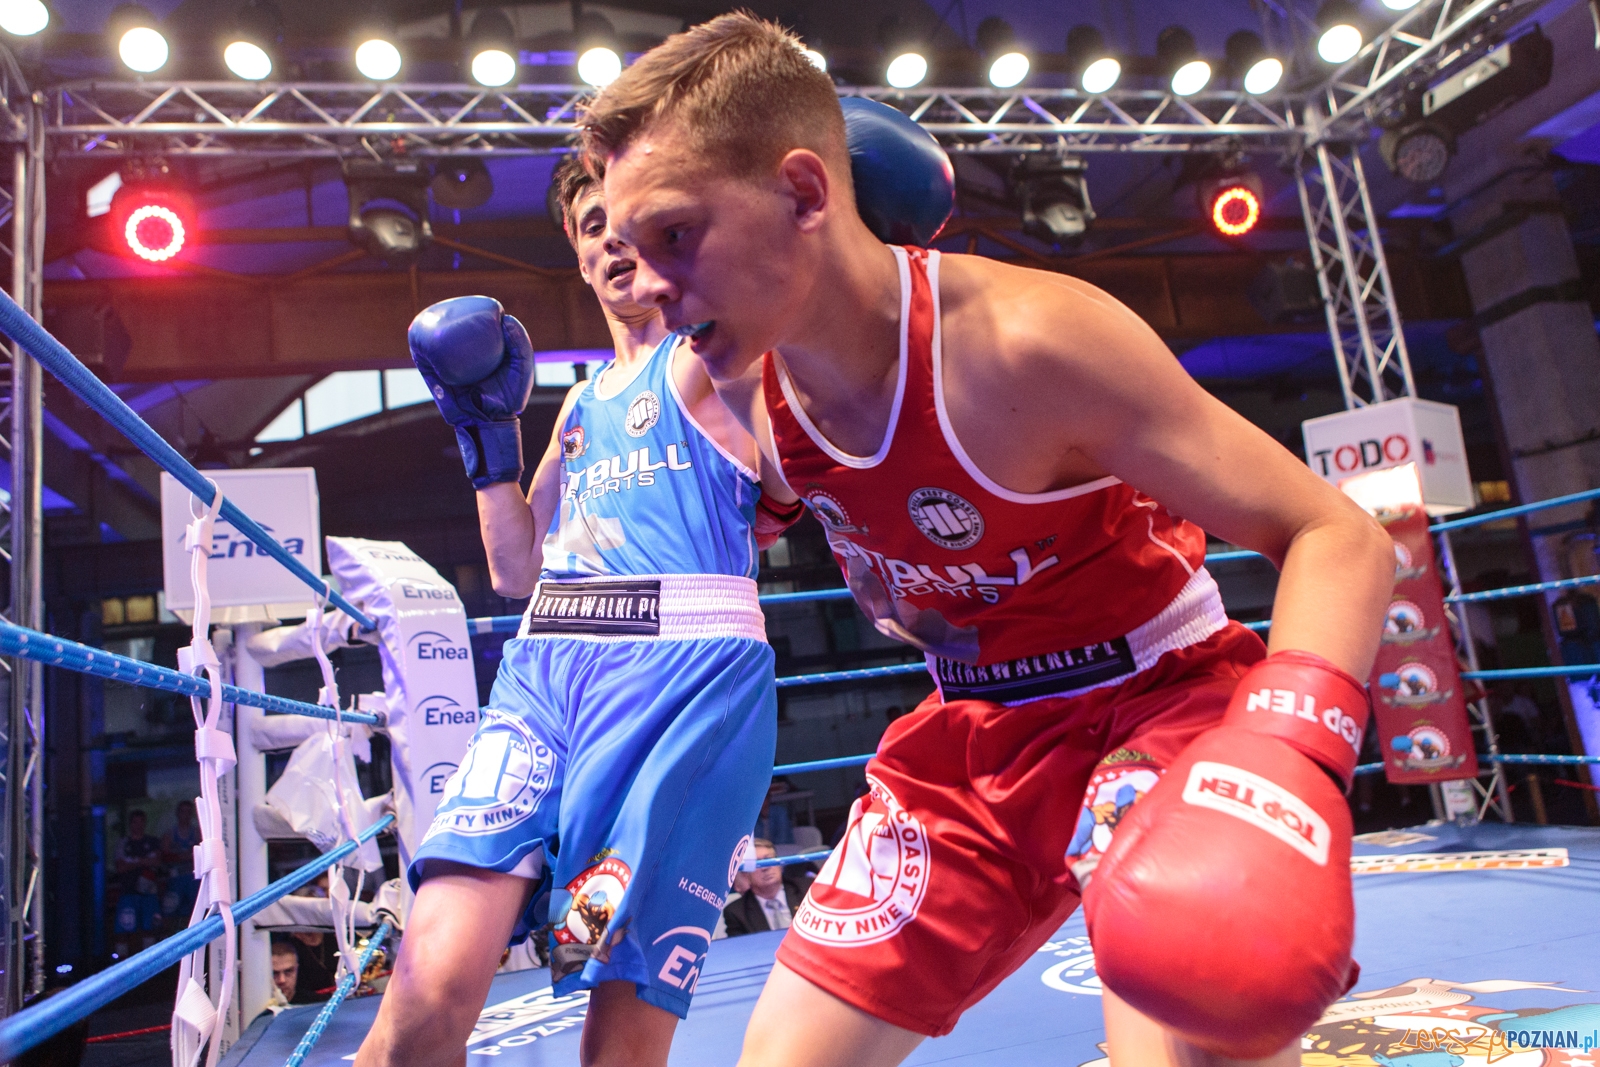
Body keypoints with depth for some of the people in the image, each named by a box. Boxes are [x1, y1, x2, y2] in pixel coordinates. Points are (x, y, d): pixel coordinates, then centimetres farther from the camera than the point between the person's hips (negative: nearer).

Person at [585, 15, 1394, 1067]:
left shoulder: (1028, 338, -27)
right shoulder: (743, 389, -8)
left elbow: (1338, 535, -25)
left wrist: (1290, 743, -39)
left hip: (1162, 696, -5)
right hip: (973, 739, 6)